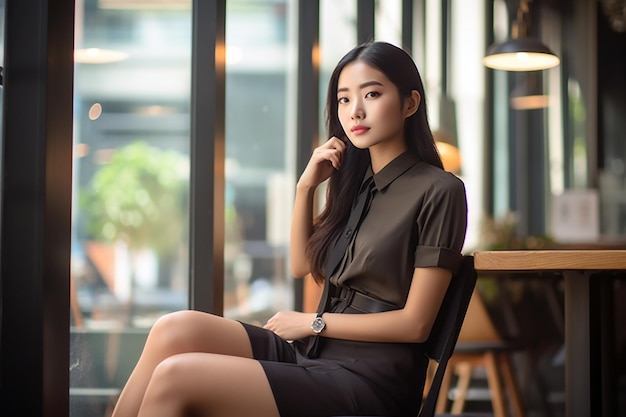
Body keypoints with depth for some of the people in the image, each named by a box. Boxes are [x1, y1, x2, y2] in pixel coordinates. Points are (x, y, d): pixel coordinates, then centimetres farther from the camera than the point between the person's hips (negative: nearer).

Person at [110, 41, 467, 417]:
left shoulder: (439, 191, -9)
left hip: (369, 377, -7)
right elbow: (302, 266, 20)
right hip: (312, 352, 8)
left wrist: (313, 322, -5)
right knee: (175, 330, -16)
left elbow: (415, 323, -11)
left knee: (174, 378, -22)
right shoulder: (357, 181, 14)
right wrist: (305, 188, 6)